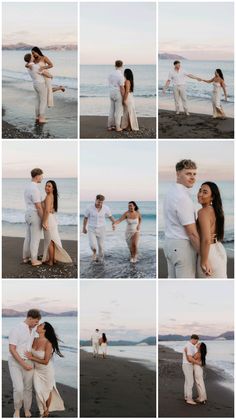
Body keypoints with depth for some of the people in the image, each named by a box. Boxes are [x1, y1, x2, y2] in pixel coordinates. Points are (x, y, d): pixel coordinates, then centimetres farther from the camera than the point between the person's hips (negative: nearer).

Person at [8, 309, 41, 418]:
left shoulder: (33, 330, 4)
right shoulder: (16, 329, -18)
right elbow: (12, 349, -21)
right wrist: (23, 364, -21)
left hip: (28, 363, 6)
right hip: (15, 363, -6)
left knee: (28, 388, 8)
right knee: (19, 388, -15)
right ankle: (17, 410, 10)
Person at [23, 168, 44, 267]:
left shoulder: (27, 187, 9)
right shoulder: (35, 190, -24)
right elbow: (38, 207, -22)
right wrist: (44, 221, -15)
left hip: (28, 215, 9)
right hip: (36, 217, -9)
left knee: (28, 237, 18)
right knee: (35, 239, 2)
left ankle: (26, 257, 27)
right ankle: (34, 260, 10)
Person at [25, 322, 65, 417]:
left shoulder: (48, 343, -28)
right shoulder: (35, 340, -10)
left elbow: (45, 361, -25)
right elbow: (31, 354, 6)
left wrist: (32, 357, -23)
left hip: (47, 371, -4)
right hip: (37, 370, 4)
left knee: (47, 390, 14)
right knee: (39, 391, 6)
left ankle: (47, 410, 37)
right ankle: (42, 410, 28)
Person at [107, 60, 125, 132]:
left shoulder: (111, 74, 4)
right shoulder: (120, 75, -18)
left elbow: (110, 85, 9)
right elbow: (122, 88, -18)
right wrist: (123, 98, -12)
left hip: (111, 94, 7)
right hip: (118, 95, -7)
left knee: (112, 110, 13)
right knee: (118, 111, 1)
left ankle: (110, 126, 17)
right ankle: (117, 127, 5)